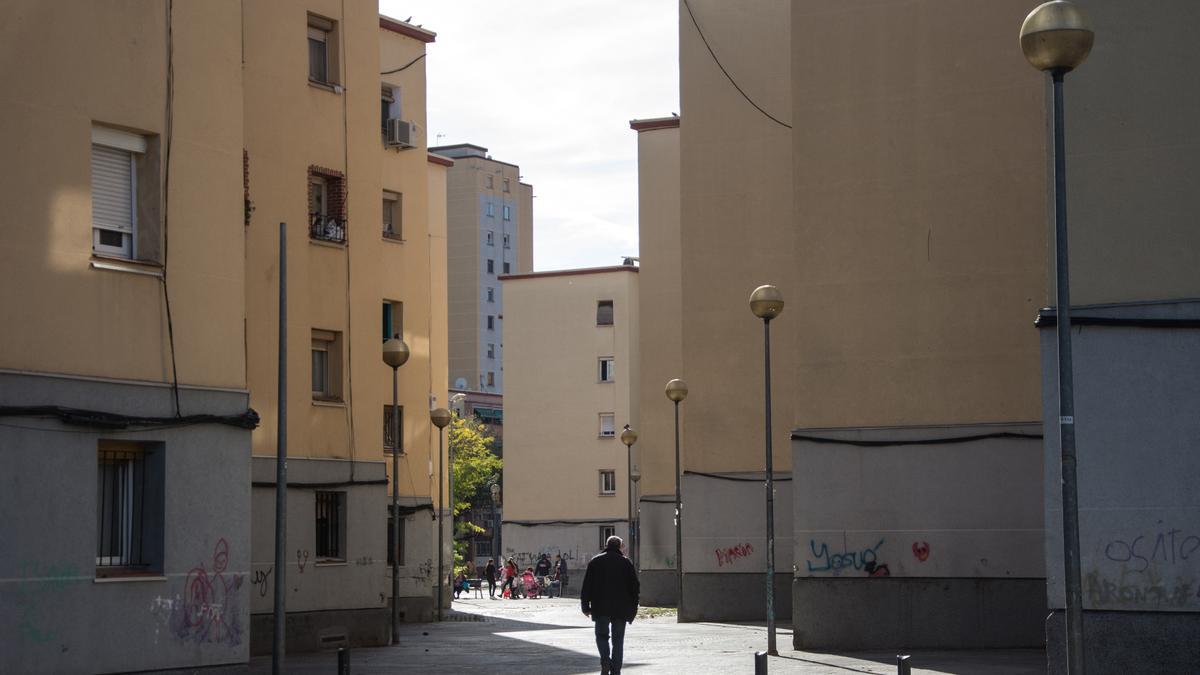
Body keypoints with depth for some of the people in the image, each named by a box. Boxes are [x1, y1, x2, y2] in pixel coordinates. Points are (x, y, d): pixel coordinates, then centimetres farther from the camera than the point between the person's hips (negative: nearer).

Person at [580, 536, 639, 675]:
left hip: (600, 609, 0)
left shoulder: (595, 562, 4)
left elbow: (586, 586, 2)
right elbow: (634, 587, 5)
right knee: (618, 640, 7)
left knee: (601, 635, 12)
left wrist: (585, 606, 8)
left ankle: (605, 659, -13)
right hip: (621, 609, 0)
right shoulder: (626, 562, 5)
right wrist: (632, 611, 10)